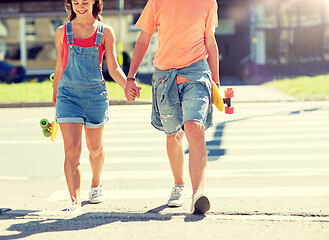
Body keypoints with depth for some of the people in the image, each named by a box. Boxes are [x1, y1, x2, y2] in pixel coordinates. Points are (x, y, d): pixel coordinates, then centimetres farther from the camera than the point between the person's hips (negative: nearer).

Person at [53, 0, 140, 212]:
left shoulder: (105, 32, 3)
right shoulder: (62, 32, 6)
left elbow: (113, 68, -1)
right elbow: (59, 68, 14)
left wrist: (128, 84, -20)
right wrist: (55, 97, 17)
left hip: (96, 94, 1)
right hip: (68, 93, 0)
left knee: (95, 148, 14)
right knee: (72, 150, -13)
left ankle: (96, 185, 43)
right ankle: (75, 202, -15)